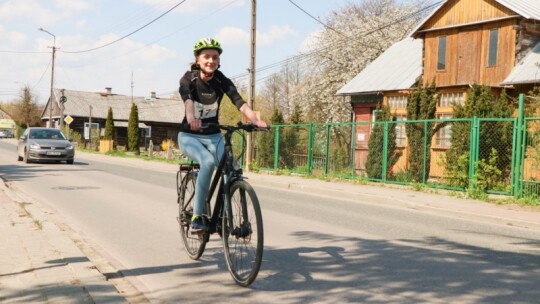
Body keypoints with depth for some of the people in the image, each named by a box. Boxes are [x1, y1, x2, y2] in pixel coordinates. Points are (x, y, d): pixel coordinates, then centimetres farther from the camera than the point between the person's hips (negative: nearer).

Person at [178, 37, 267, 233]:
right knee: (208, 162, -33)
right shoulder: (188, 79, -14)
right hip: (189, 136, -3)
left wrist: (255, 119, -44)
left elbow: (239, 101, -24)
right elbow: (187, 99, -36)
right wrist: (191, 117, -58)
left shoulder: (222, 81, -8)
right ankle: (197, 217, -25)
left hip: (213, 136, 3)